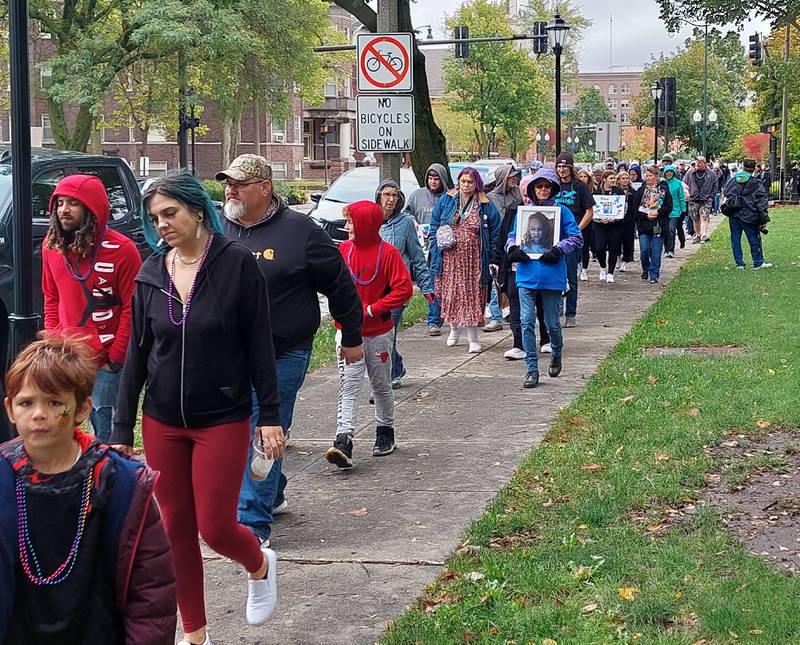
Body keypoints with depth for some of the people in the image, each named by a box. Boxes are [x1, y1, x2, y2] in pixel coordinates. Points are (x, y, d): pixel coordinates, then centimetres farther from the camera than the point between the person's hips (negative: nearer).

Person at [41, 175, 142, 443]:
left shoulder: (120, 249, -12)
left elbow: (132, 308, -10)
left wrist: (115, 359, -11)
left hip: (105, 363, -6)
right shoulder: (51, 246, 6)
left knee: (106, 434, -2)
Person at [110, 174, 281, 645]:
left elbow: (259, 346, -7)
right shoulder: (151, 274, 1)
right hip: (163, 422, 4)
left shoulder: (237, 264, -10)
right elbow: (137, 354, 5)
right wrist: (123, 429, 4)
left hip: (223, 420, -4)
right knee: (176, 530, 8)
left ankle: (260, 564, 31)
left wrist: (270, 416, -8)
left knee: (215, 527, -3)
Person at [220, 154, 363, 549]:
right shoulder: (220, 229, 6)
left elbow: (340, 284, 0)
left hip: (281, 357, -5)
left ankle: (254, 523, -3)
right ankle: (272, 497, 37)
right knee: (257, 432, 16)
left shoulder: (299, 232, -8)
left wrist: (352, 337, 6)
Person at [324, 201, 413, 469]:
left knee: (381, 385, 14)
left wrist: (372, 310, -17)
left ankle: (385, 433, 32)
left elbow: (404, 289, -13)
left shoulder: (387, 253, -10)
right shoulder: (343, 249, 3)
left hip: (378, 332, -2)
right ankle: (343, 442, -17)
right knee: (348, 386, -8)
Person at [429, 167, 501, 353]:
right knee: (450, 293, 8)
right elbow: (434, 225, 11)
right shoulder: (446, 201, 6)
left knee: (472, 296, -2)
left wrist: (492, 257, -2)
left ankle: (473, 338, 4)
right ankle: (455, 328, 33)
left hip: (474, 259, -2)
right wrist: (438, 243, 0)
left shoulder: (485, 205, 2)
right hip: (450, 258, 2)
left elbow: (495, 233, 4)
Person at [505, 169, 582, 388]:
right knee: (527, 322, -5)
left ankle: (556, 355, 37)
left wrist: (558, 250, -14)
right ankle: (532, 370, 1)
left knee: (552, 323, 6)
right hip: (527, 274, 2)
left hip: (551, 275, -2)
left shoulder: (561, 211, 2)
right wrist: (513, 248, -4)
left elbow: (577, 238, -1)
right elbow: (512, 236, 18)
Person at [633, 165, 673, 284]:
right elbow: (636, 207, 3)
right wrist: (646, 215, -12)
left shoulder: (664, 189, 2)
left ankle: (654, 275, 7)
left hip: (658, 225, -1)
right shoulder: (641, 190, 6)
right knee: (644, 250, -2)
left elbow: (669, 207, 1)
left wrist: (658, 212, -14)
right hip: (644, 224, 1)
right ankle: (646, 269, 23)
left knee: (656, 251, 0)